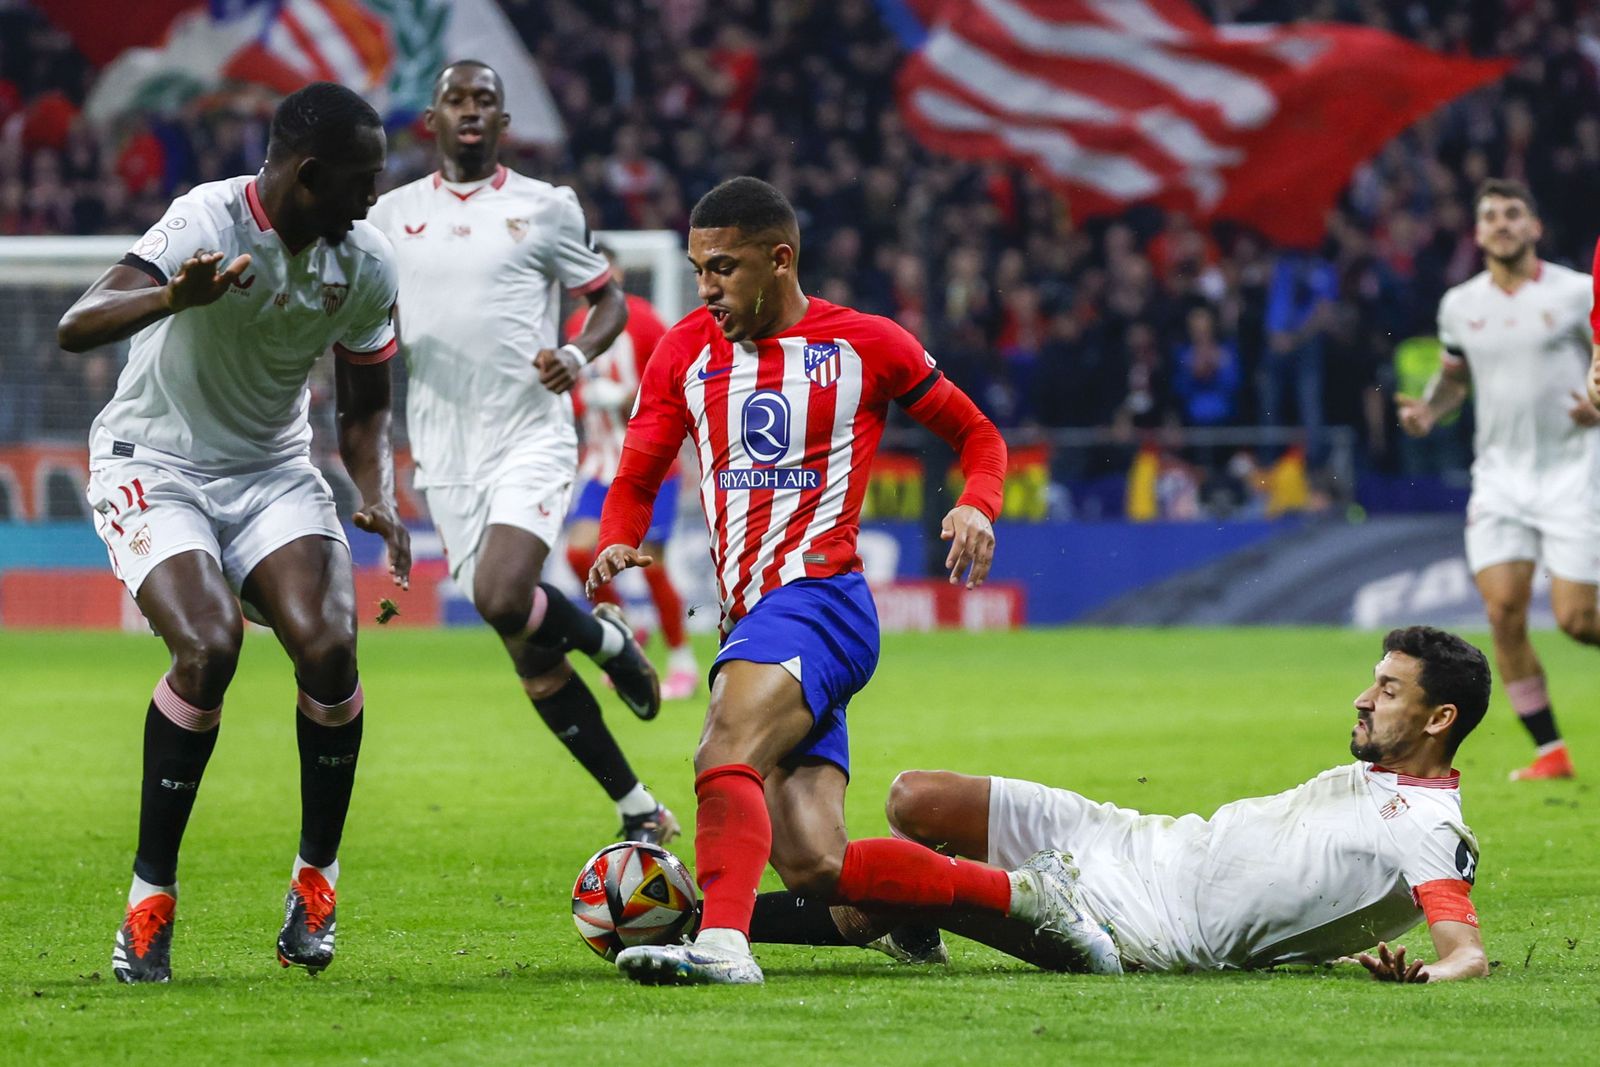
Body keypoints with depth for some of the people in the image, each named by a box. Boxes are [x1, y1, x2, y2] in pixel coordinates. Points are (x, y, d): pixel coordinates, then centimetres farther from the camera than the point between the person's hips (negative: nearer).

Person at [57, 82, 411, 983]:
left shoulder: (367, 266, -4)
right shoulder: (209, 224, -22)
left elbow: (365, 409, 10)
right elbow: (76, 328, -33)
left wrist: (380, 497, -10)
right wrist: (174, 299, -53)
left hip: (273, 469, 4)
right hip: (155, 462, -4)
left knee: (329, 646, -20)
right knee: (209, 648, -27)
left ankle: (317, 876, 2)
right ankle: (152, 894, -11)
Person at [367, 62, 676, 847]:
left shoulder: (545, 207, 3)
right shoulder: (394, 215, 10)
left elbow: (607, 298, 10)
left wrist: (578, 354, -10)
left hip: (531, 436, -3)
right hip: (447, 452, 3)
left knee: (502, 598, -27)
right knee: (531, 660, 3)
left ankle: (607, 638, 6)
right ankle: (638, 811, 15)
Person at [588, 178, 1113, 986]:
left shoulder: (864, 345, 2)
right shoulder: (686, 352, 13)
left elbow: (977, 435, 13)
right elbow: (635, 479, 15)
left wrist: (977, 507, -8)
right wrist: (617, 545, -7)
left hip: (816, 597, -5)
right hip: (750, 624, 6)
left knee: (725, 757, -33)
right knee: (815, 868, -6)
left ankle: (722, 942, -50)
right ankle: (1016, 894, 10)